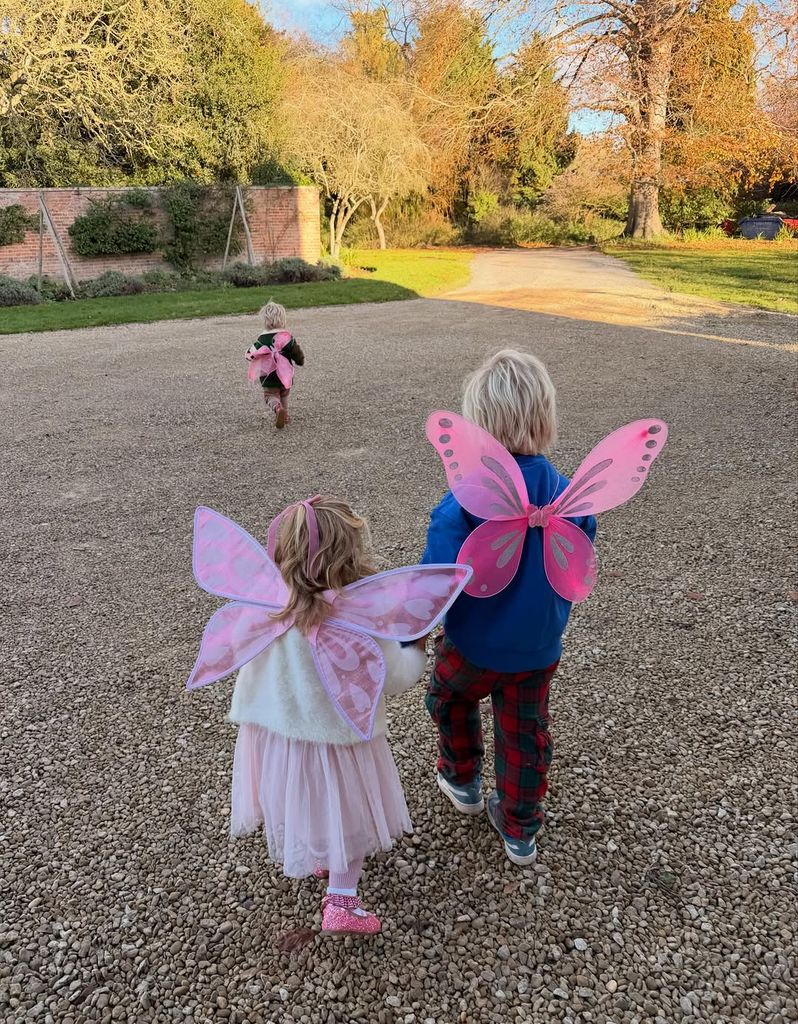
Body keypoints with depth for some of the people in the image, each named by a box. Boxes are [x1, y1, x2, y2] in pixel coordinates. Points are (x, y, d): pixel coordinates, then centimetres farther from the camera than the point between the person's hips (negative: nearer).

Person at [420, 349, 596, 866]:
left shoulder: (461, 507, -29)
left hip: (473, 647, -3)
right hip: (539, 649, 3)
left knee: (451, 698, 29)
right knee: (526, 732, 22)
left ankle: (463, 780, 50)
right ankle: (521, 830, 40)